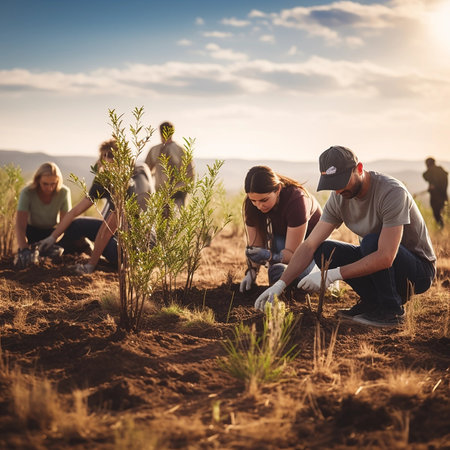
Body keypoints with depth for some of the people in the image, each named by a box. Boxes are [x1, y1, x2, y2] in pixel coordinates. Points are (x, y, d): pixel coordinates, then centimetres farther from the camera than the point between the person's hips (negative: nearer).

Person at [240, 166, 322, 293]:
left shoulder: (296, 199, -38)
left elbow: (292, 252, -37)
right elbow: (255, 244, -17)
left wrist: (270, 256, -56)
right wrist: (252, 271, -32)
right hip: (282, 236, 4)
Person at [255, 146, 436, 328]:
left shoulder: (392, 192, -29)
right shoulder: (339, 198, -7)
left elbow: (385, 257, -36)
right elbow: (309, 245, -8)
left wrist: (333, 275, -36)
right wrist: (280, 284, -19)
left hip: (420, 268, -6)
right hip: (380, 261, 7)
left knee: (371, 241, -35)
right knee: (323, 251, -12)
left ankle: (391, 310, -15)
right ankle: (373, 301, -1)